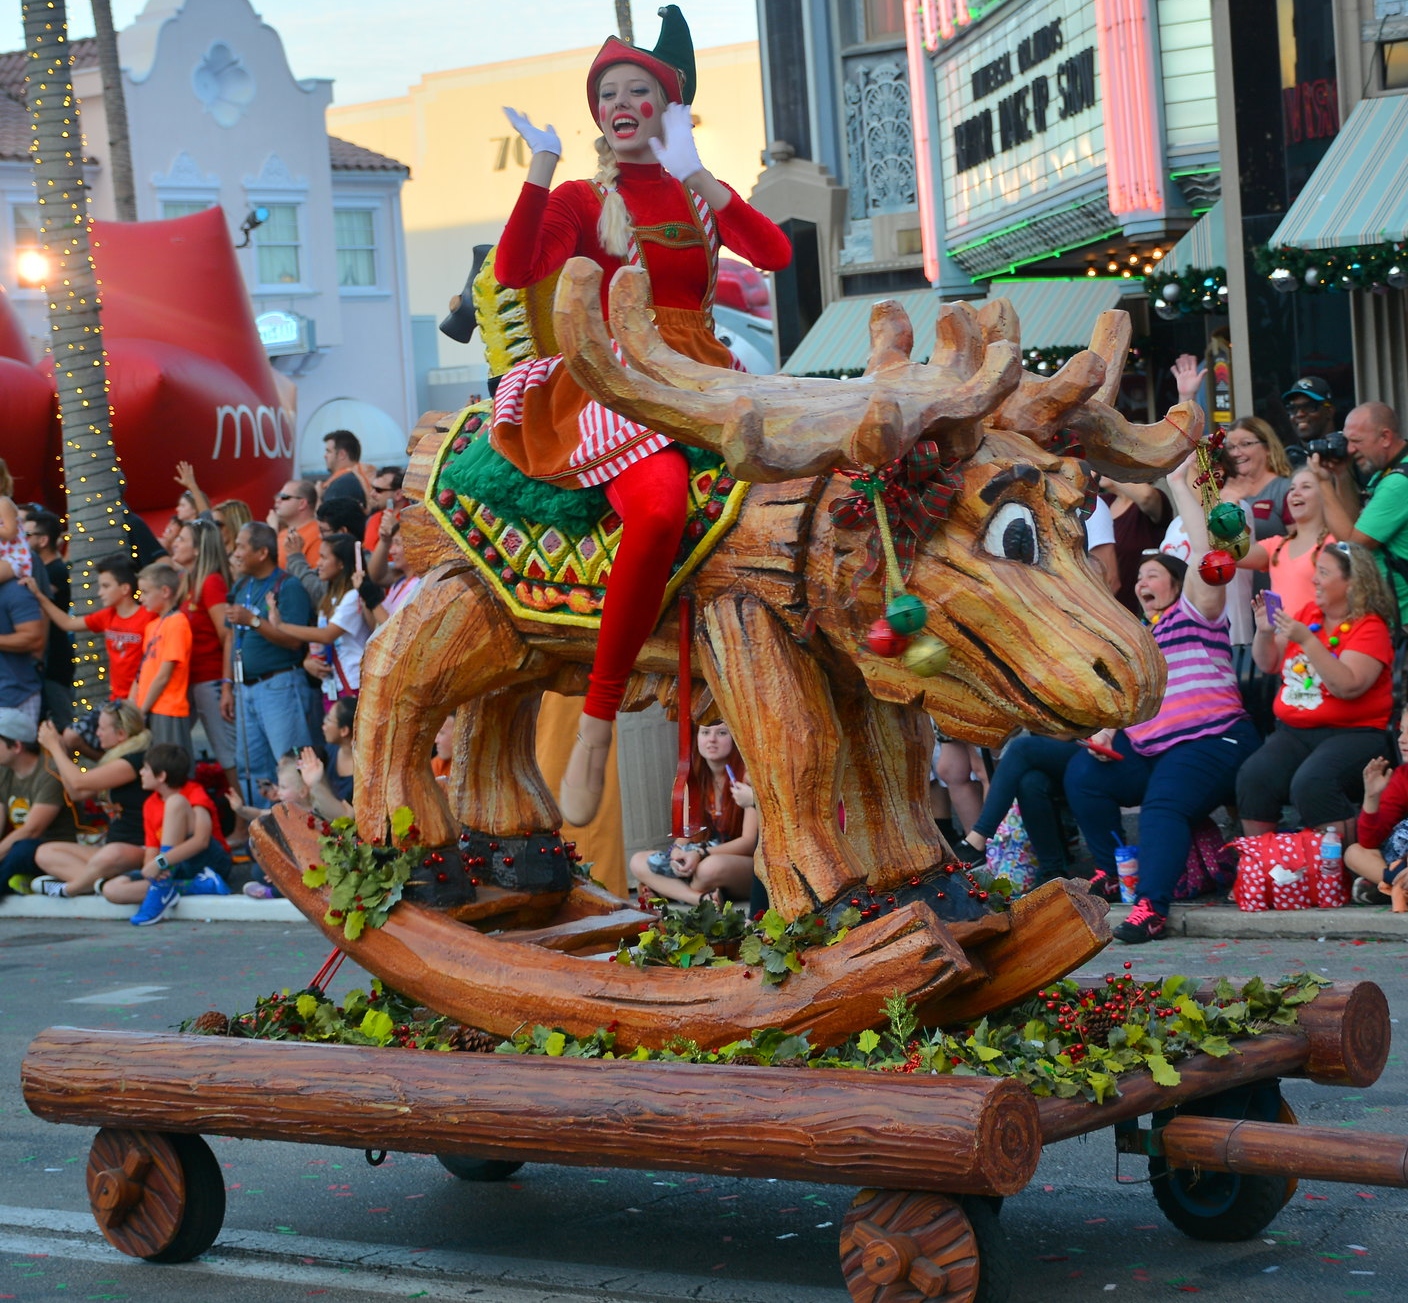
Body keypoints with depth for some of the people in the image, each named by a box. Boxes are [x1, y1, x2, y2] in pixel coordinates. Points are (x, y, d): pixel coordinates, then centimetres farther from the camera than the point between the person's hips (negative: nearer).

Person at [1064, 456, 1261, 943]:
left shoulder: (1194, 612, 5)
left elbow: (1205, 552, -8)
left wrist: (1180, 484, -5)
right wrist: (1106, 732, 6)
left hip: (1210, 742, -7)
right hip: (1148, 748, 7)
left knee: (1164, 805, -31)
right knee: (1083, 774, -11)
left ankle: (1152, 905, -44)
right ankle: (1112, 872, -3)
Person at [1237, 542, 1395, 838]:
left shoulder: (1370, 628, -8)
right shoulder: (1308, 613, 11)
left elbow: (1348, 686, -22)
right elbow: (1270, 665, 17)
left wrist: (1307, 640, -25)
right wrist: (1265, 633, -3)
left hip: (1353, 734, -6)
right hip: (1295, 732, 6)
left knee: (1311, 784, -34)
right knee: (1252, 779, -22)